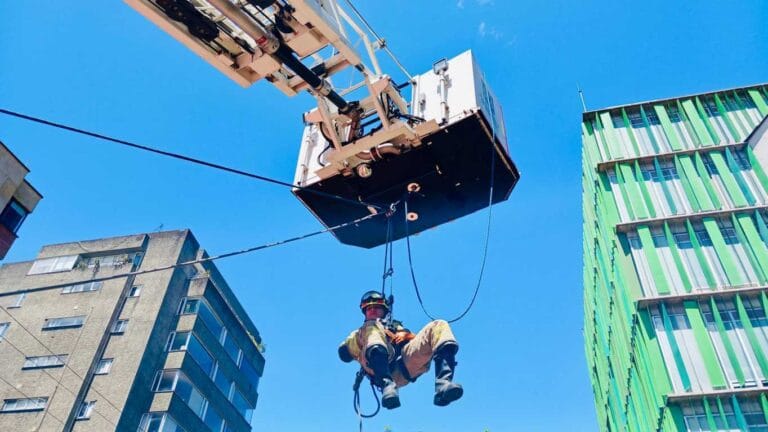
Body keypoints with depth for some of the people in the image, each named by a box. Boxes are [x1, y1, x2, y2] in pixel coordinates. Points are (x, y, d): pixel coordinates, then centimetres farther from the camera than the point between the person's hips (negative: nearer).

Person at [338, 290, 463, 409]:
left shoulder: (397, 327, 42)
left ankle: (444, 384, -40)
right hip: (381, 369, -2)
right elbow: (344, 354, 18)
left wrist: (406, 335, 5)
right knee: (371, 327, -25)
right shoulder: (360, 332, 39)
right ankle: (387, 385, -47)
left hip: (406, 365, 2)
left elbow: (423, 341, 24)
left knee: (439, 326, -14)